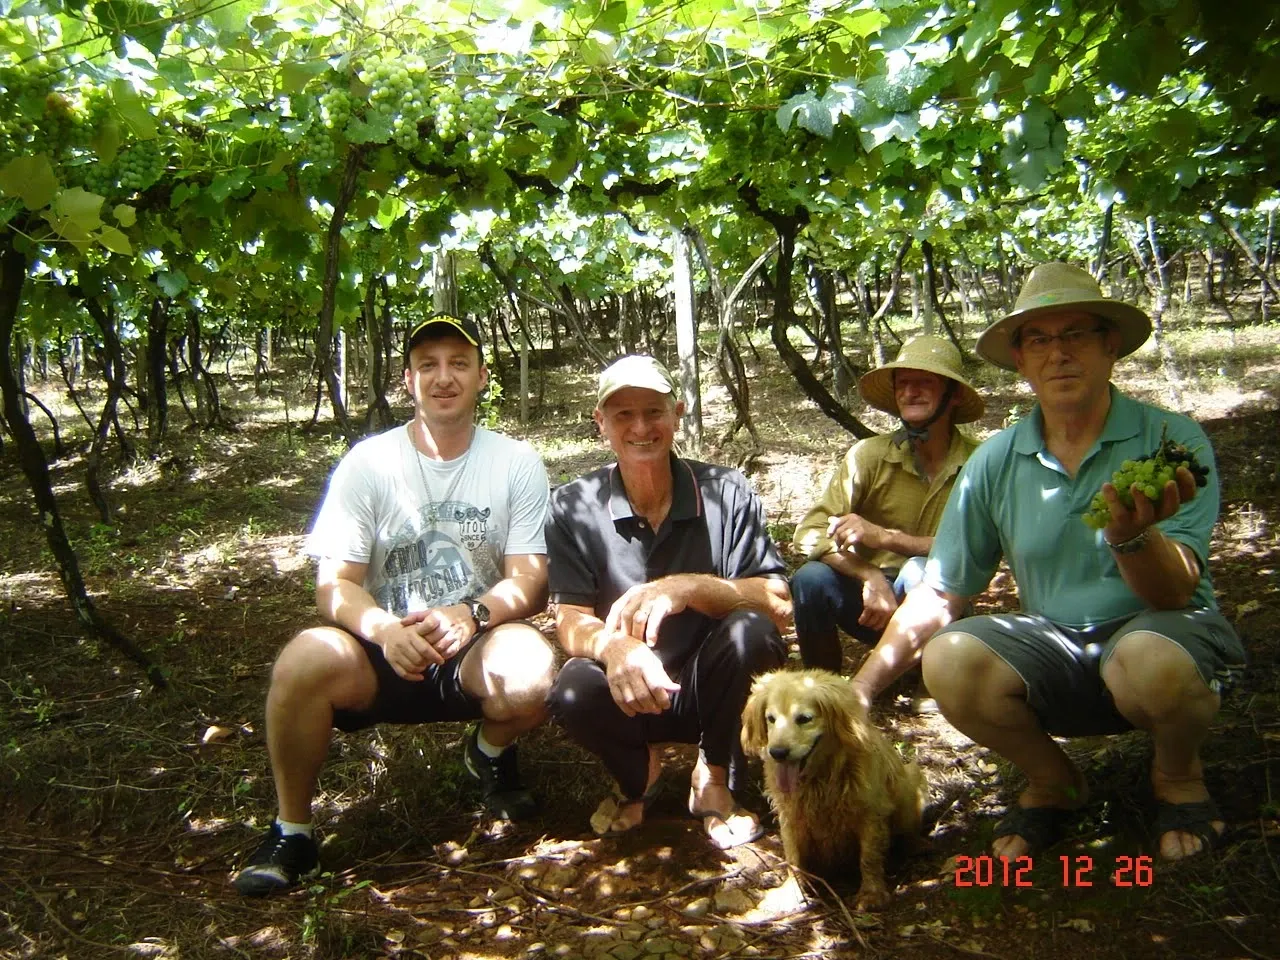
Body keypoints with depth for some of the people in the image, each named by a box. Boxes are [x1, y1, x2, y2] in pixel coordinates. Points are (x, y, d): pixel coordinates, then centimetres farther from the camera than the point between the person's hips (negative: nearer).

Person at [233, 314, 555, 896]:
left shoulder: (517, 464, -1)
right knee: (307, 659, -32)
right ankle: (291, 832, -7)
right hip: (384, 652, 0)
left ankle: (490, 753, 6)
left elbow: (531, 581, -5)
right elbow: (334, 586, -7)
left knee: (533, 670, -33)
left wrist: (472, 614, -27)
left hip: (476, 650, 0)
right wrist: (385, 629, -29)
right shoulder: (367, 463, -2)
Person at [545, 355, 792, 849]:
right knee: (573, 691, -32)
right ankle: (638, 776, 5)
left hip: (709, 689, 0)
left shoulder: (726, 493, -9)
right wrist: (613, 647, -38)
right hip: (630, 695, 0)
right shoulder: (573, 507, -7)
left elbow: (778, 604, -15)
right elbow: (571, 623, -13)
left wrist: (689, 588, -33)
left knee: (751, 630, -30)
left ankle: (714, 780, -3)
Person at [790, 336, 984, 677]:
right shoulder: (869, 454, -9)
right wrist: (872, 577, -31)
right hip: (873, 597, 2)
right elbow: (810, 532, -16)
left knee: (924, 571, -33)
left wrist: (884, 537, -30)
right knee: (811, 578, -27)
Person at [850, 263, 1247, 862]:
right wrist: (862, 688, -8)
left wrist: (1131, 536, -39)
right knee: (950, 659, -26)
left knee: (1153, 658, -37)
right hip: (1056, 656, 3)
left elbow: (1174, 593, -18)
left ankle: (1178, 774, 2)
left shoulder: (1173, 441, -10)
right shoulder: (996, 463, -2)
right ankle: (1052, 782, 6)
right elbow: (938, 592, 0)